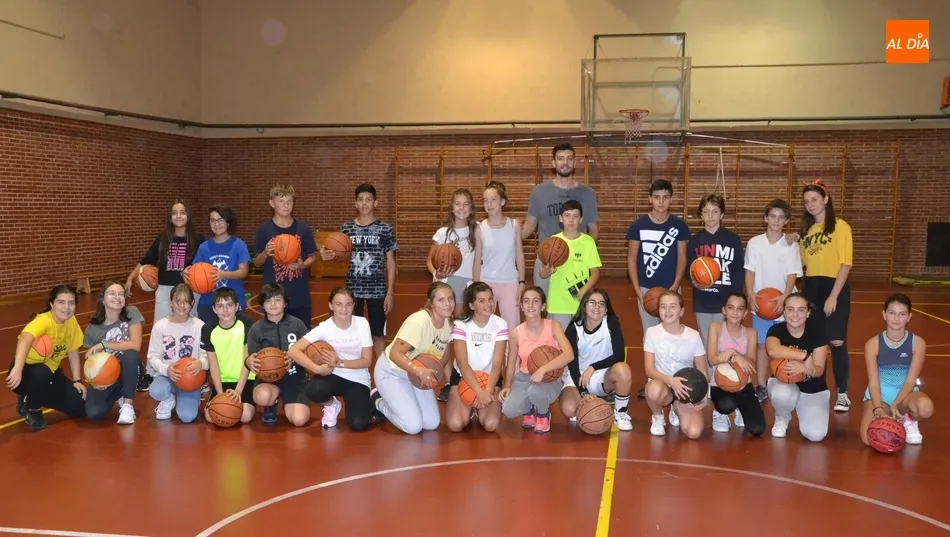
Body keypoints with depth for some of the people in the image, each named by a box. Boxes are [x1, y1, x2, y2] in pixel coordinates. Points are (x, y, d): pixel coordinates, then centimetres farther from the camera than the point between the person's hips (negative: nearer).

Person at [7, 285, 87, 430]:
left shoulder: (71, 321, -6)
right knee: (42, 373, -41)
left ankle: (35, 400, 19)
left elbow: (73, 352, 5)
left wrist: (77, 380, -3)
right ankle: (31, 408, -8)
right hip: (27, 371, -6)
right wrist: (17, 368, -67)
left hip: (50, 372, 6)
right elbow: (25, 338, -49)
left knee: (80, 407, -5)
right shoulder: (43, 321, -28)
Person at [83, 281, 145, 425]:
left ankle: (128, 405, -17)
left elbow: (135, 345, -22)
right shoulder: (92, 328, -6)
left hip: (129, 370, -2)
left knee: (130, 355, -37)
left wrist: (103, 345, -22)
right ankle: (118, 395, 15)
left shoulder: (131, 313, -12)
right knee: (93, 413, -23)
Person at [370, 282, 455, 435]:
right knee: (413, 426, -15)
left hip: (417, 375, 7)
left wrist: (432, 373, -14)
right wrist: (420, 371, -45)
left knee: (432, 423, 1)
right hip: (392, 372, -7)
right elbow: (395, 353, -31)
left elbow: (446, 352, 6)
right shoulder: (419, 320, -31)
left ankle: (393, 401, 23)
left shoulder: (449, 323, -9)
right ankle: (379, 402, 11)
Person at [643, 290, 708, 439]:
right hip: (662, 385, -1)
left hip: (686, 390, 2)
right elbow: (649, 369, -12)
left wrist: (704, 395, -17)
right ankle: (658, 417, -3)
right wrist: (670, 380, -30)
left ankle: (677, 410, 16)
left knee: (694, 433, -22)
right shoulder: (652, 332, -9)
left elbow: (702, 371, 0)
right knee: (655, 389, -40)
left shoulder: (693, 336, -6)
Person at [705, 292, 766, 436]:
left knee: (757, 429, -14)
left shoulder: (751, 333, 1)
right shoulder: (715, 327, -5)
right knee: (727, 405, -38)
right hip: (720, 384, -2)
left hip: (743, 385, 3)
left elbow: (751, 366, -10)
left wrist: (734, 353, -29)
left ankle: (741, 411, 22)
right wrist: (732, 354, -33)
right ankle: (719, 413, 1)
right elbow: (712, 360, -15)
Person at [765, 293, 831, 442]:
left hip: (814, 391, 1)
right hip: (783, 382, -1)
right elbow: (773, 350, -41)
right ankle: (782, 419, -1)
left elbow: (819, 370, -18)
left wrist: (805, 368, -41)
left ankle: (801, 411, 17)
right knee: (782, 394, -39)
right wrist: (805, 356, -40)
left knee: (816, 435, -20)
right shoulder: (776, 330, -15)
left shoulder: (817, 331, -13)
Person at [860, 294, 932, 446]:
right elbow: (873, 382, -12)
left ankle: (909, 421, 1)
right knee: (870, 439, -27)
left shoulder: (918, 343, -7)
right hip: (879, 395, 0)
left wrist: (895, 405, -26)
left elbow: (911, 380, -10)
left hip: (905, 393, 0)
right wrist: (878, 409, -29)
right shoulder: (873, 344, -9)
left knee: (925, 407, -39)